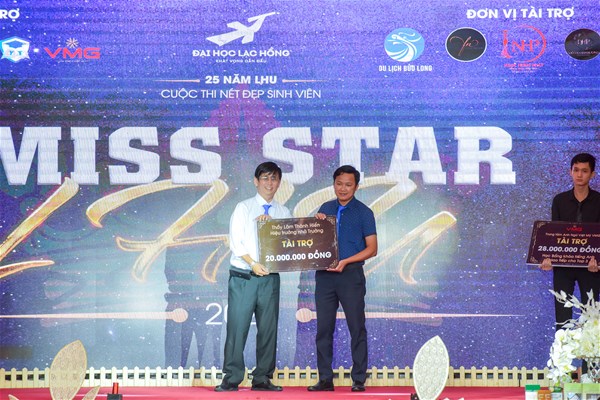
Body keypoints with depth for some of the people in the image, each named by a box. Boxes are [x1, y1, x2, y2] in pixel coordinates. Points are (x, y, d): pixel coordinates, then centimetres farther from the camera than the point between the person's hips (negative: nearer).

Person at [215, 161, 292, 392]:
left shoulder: (283, 213, 13)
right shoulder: (243, 208, 4)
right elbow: (235, 241, -5)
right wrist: (253, 263, -16)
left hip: (270, 277, 3)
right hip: (243, 276, -3)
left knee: (268, 329, 4)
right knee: (237, 327, -6)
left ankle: (262, 379, 11)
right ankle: (231, 379, -1)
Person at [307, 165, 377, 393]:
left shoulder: (363, 212, 1)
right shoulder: (325, 209, 12)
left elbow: (371, 249, -3)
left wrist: (345, 262, -13)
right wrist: (317, 224, -1)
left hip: (351, 275, -4)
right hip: (325, 275, 4)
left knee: (356, 328, -1)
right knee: (324, 328, 4)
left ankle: (359, 379, 4)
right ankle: (325, 379, 9)